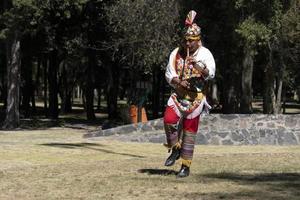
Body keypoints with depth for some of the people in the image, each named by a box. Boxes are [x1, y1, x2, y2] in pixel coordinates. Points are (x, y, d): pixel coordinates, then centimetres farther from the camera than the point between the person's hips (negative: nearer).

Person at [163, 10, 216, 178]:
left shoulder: (205, 54, -8)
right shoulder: (177, 53, 3)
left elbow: (211, 73, -23)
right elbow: (169, 74, 3)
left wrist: (200, 68, -43)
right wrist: (178, 81, -17)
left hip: (195, 97, -3)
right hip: (179, 94, 3)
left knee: (190, 130, 0)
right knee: (169, 120, -20)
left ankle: (186, 167, 9)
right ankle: (176, 149, 6)